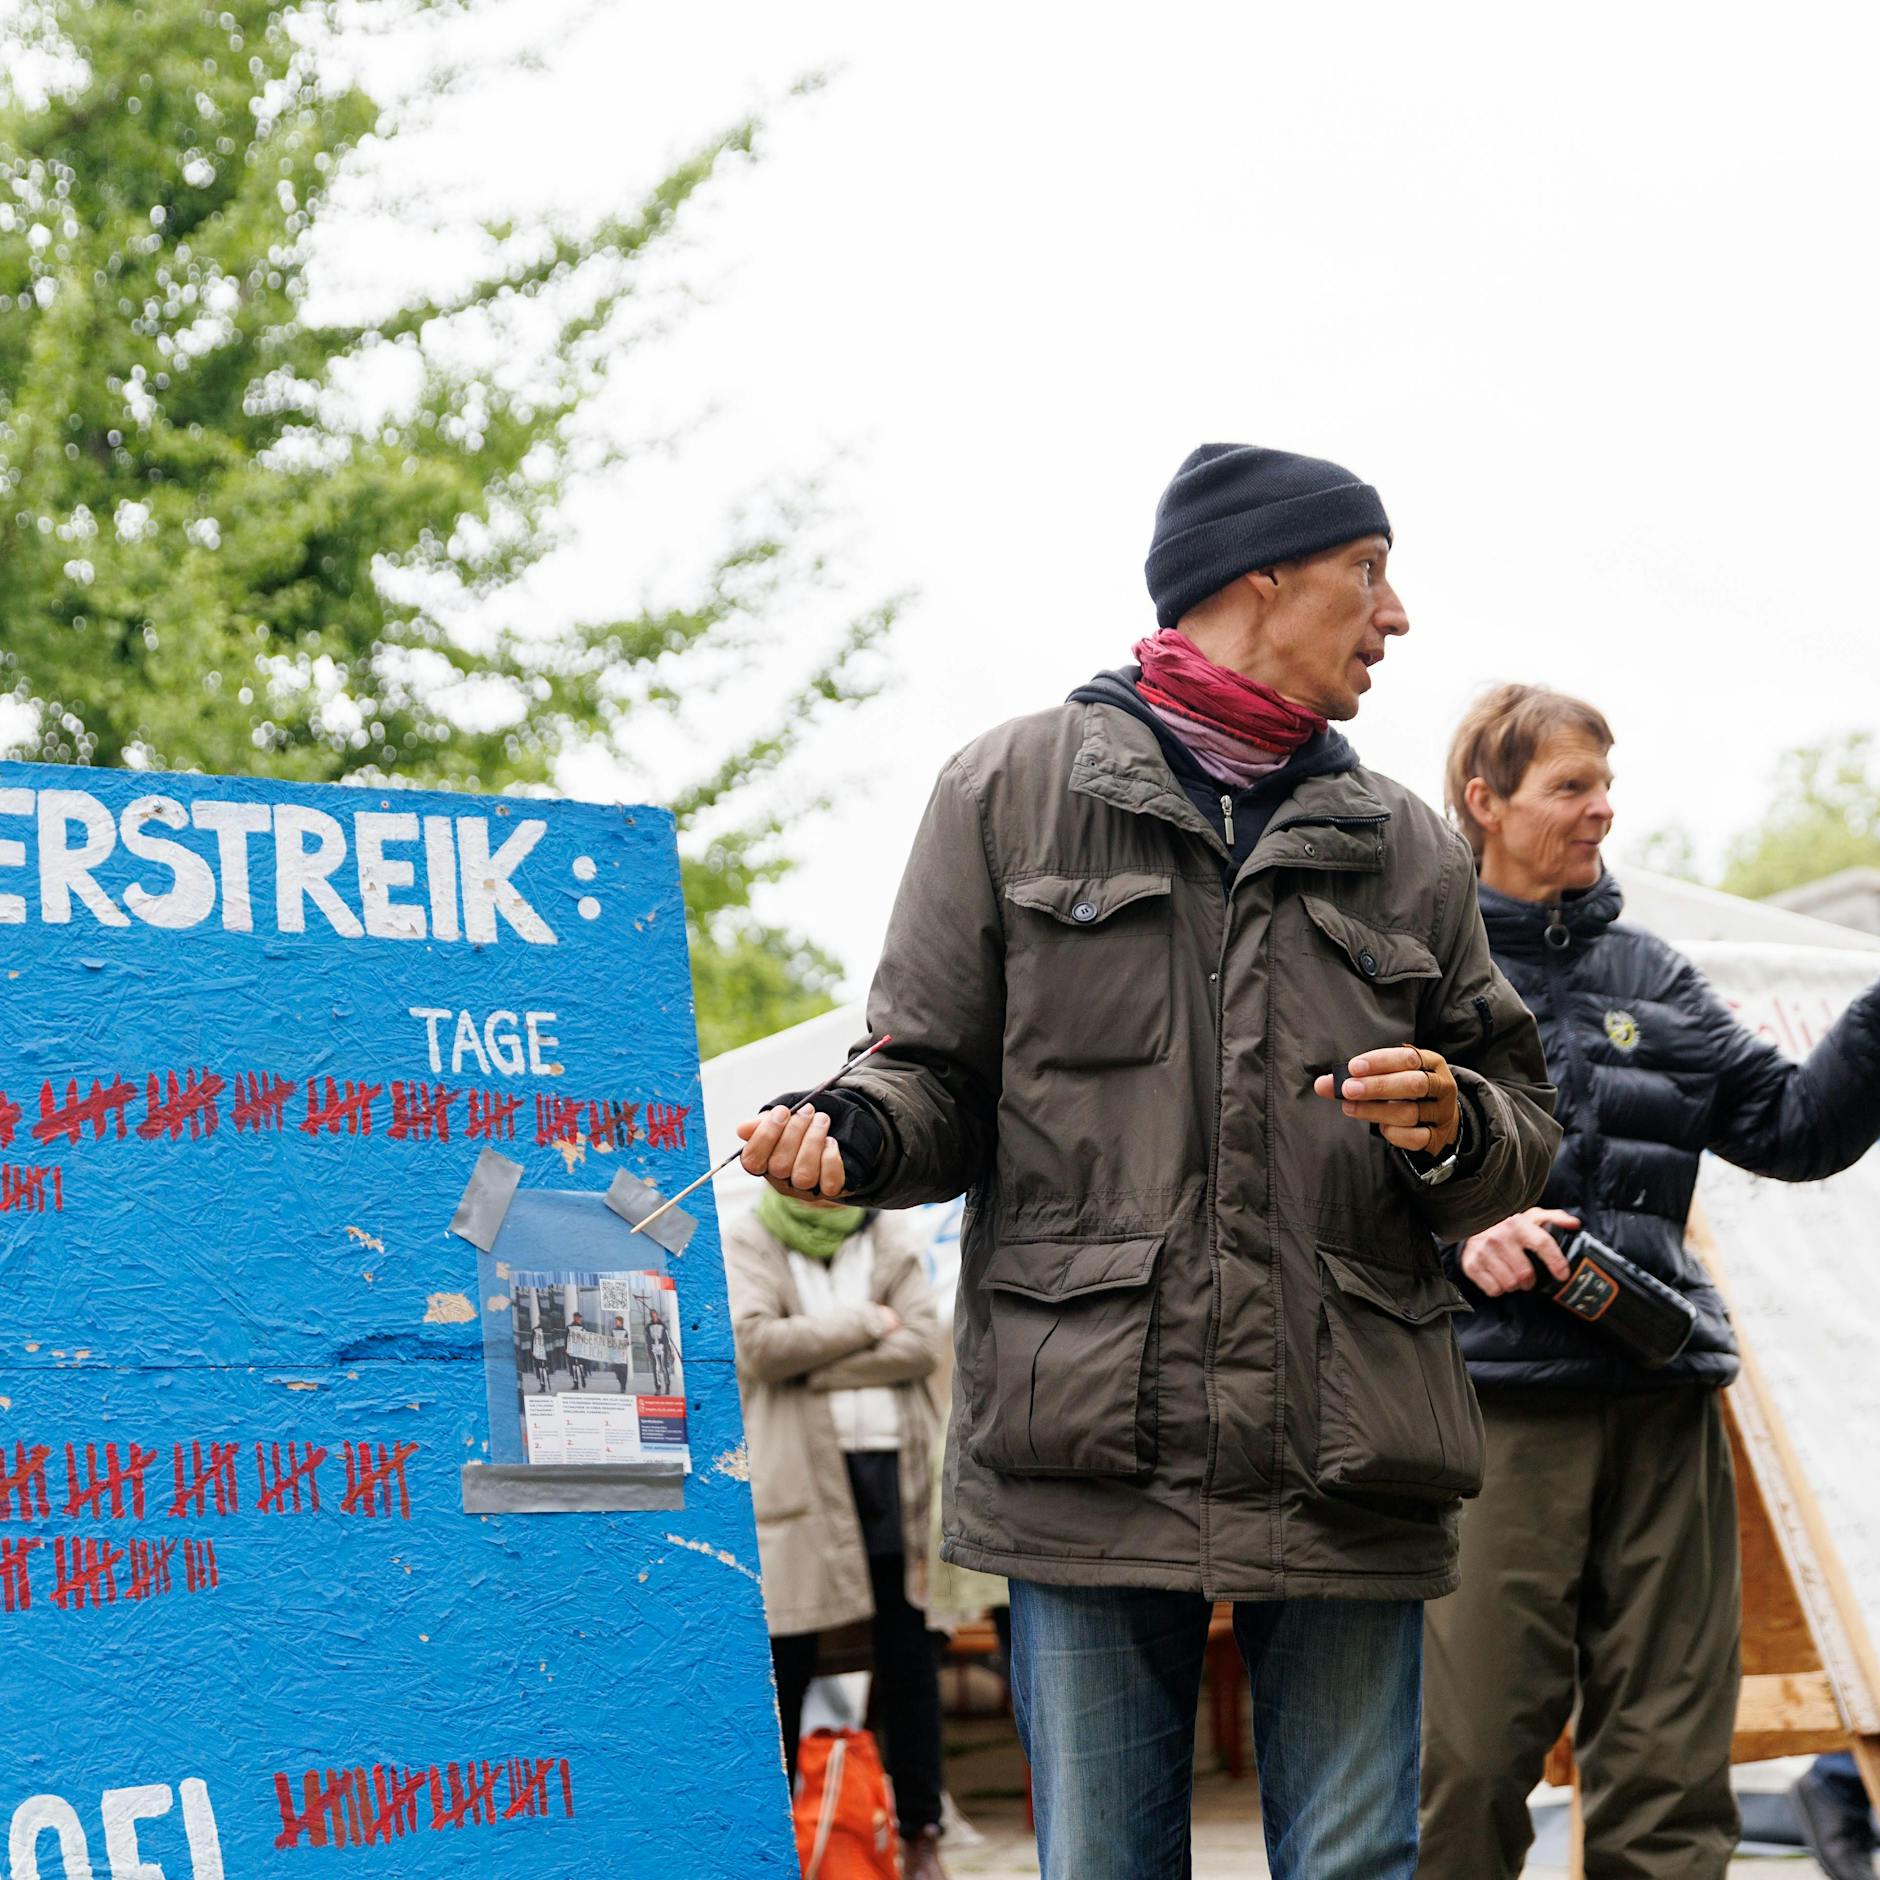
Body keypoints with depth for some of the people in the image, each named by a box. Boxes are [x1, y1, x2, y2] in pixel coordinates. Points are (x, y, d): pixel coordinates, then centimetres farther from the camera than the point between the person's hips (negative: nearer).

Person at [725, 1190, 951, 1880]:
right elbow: (756, 1343, -13)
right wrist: (866, 1322, -9)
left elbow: (923, 1344, -4)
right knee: (784, 1659, 0)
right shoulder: (749, 1245, 4)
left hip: (892, 1466, 2)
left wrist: (811, 1364, -11)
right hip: (796, 1475, -2)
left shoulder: (890, 1240, 10)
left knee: (906, 1654, 6)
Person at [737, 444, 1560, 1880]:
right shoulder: (1018, 788, 9)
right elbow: (941, 1075, 8)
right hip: (1095, 1458, -2)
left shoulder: (1409, 848, 17)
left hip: (1347, 1475, 3)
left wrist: (1454, 1127, -5)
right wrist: (857, 1132, -14)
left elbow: (1523, 1135, 17)